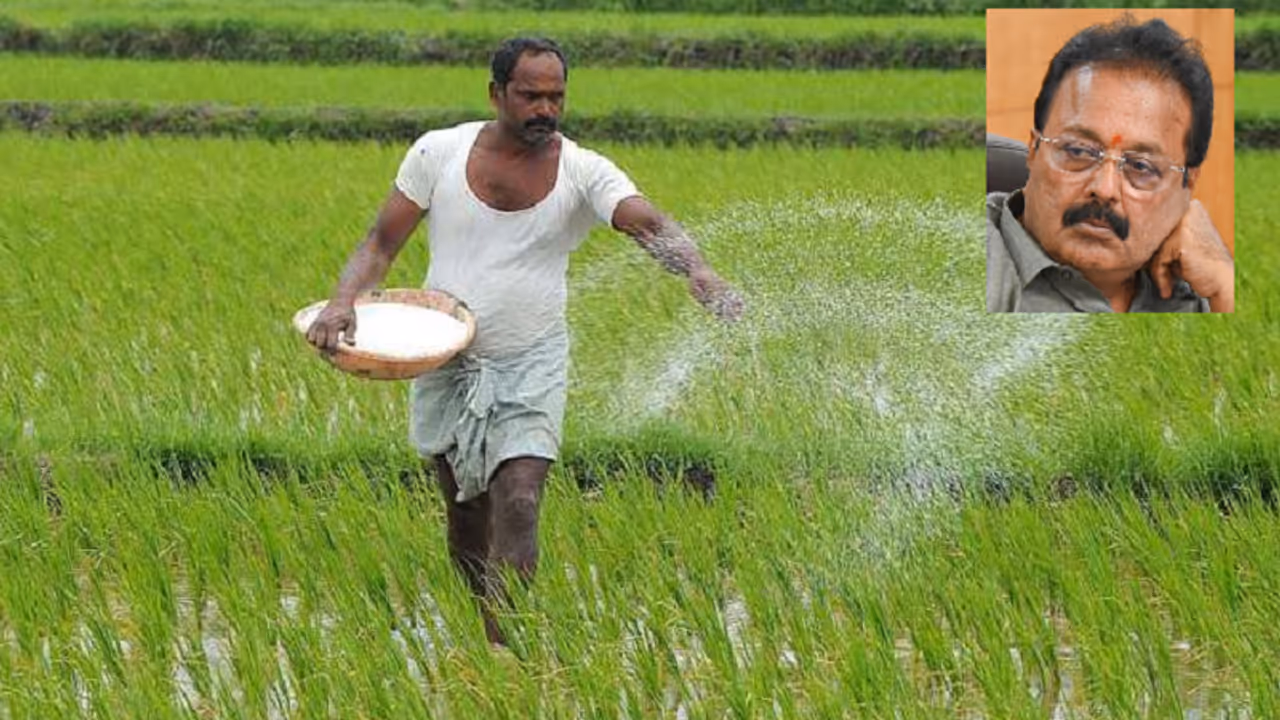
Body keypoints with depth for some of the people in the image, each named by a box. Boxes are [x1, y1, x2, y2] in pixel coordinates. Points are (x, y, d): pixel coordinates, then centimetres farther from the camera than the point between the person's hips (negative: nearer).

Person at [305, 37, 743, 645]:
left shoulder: (583, 173, -8)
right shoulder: (438, 153, -4)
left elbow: (649, 224, -25)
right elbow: (381, 245, 0)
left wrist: (698, 274, -46)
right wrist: (342, 302, -19)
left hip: (531, 367, -2)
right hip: (446, 362, 2)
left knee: (518, 506, -17)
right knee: (466, 516, 12)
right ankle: (492, 637, 30)